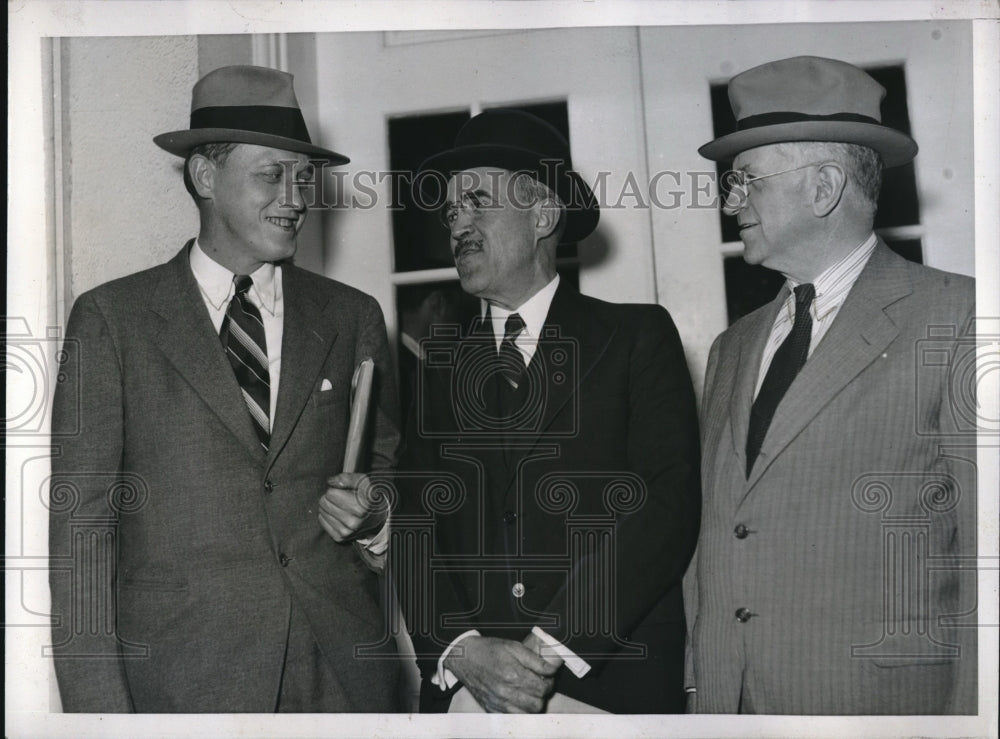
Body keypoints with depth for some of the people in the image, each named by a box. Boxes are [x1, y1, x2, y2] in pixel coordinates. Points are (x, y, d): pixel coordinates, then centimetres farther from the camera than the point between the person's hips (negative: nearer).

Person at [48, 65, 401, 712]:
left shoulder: (353, 317, 8)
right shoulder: (112, 318, -1)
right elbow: (80, 525, -4)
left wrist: (374, 518, -6)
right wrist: (99, 707, -10)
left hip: (343, 667, 3)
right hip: (182, 676, -2)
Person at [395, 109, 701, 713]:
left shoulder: (638, 337, 1)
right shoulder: (440, 363, 10)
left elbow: (668, 508, -10)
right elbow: (415, 522, 3)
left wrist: (547, 650, -17)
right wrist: (463, 649, -14)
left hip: (613, 687, -2)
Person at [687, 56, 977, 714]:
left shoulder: (955, 319, -6)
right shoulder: (732, 350, 13)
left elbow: (986, 549, -10)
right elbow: (711, 543, 13)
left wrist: (970, 712, -14)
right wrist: (698, 685, 6)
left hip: (881, 703, -5)